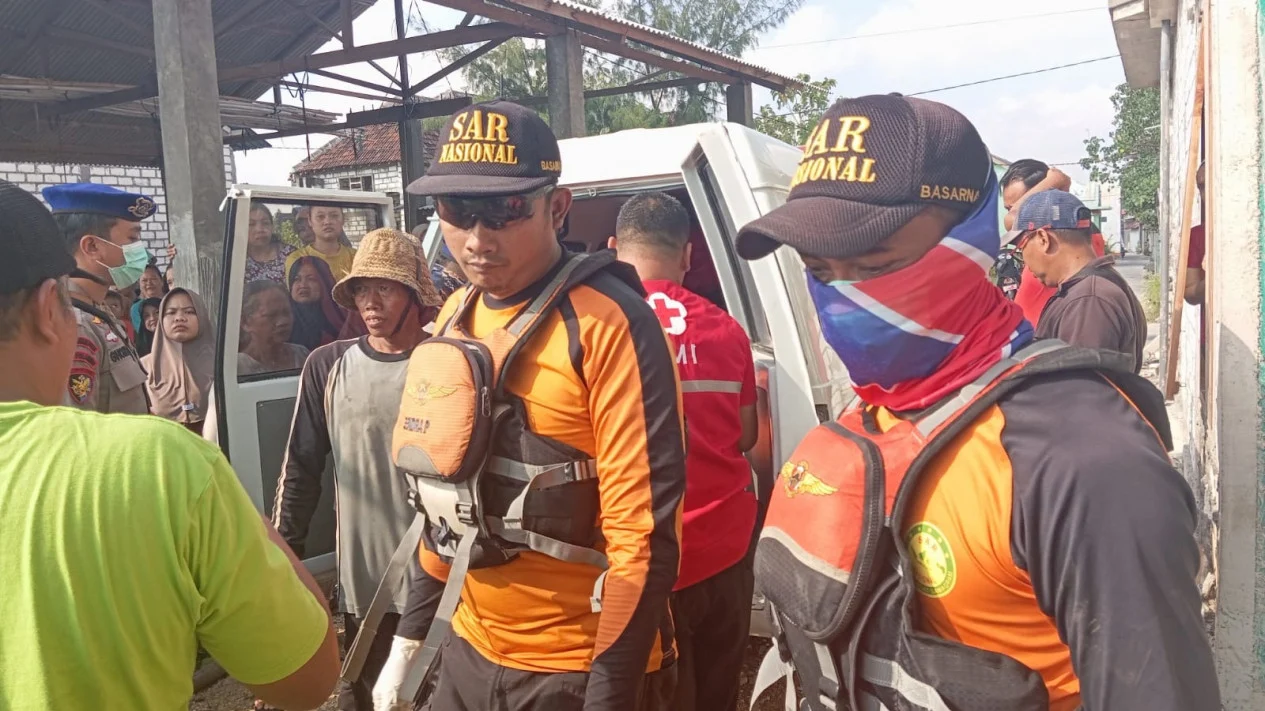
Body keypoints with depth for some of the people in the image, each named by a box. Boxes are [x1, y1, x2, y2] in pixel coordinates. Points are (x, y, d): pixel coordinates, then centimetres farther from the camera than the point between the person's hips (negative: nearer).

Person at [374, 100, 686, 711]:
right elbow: (445, 500, 11)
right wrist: (409, 638, 13)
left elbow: (644, 530, -20)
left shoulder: (608, 321, -19)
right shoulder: (454, 317, 3)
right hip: (468, 650, 6)